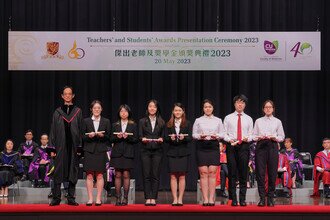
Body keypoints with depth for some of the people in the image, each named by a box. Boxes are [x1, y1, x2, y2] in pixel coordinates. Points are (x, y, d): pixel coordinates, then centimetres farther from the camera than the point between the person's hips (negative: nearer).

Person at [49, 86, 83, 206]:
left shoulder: (78, 111, 7)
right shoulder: (57, 112, 8)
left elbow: (81, 129, 5)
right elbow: (53, 130, 6)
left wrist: (80, 146, -4)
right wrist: (52, 147, -2)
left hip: (73, 145, 0)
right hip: (60, 145, 0)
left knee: (73, 172, 2)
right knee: (58, 171, -2)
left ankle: (71, 198, 8)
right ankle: (56, 198, 2)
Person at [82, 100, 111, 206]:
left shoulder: (106, 122, 8)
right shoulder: (86, 121, 8)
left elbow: (109, 137, 7)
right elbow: (83, 137, 6)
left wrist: (102, 135, -13)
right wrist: (89, 136, -14)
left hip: (101, 151, 0)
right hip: (89, 150, 0)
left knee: (99, 175, -1)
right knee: (89, 175, -2)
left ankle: (98, 199, 3)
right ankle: (90, 199, 2)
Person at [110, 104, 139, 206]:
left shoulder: (133, 125, 6)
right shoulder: (115, 125, 11)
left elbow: (136, 140, 1)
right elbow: (111, 139, 7)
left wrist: (127, 137, -14)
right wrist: (117, 137, -12)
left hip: (128, 153, -1)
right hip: (117, 153, 1)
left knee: (126, 175, -3)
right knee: (118, 175, 1)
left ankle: (125, 198, 3)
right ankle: (118, 198, 4)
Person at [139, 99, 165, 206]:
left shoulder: (161, 122, 11)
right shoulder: (142, 121, 9)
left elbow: (163, 136, 9)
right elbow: (140, 136, 5)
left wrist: (161, 139, -12)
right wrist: (142, 139, -17)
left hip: (157, 150, 0)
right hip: (145, 150, 0)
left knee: (155, 175, -2)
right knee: (146, 175, -2)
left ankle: (153, 198, 0)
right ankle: (147, 198, 1)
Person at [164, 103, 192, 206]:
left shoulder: (187, 124, 5)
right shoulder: (169, 124, 8)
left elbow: (190, 138, -1)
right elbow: (165, 138, 3)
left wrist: (183, 137, -21)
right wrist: (170, 138, -17)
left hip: (183, 152, -1)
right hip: (172, 152, 1)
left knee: (182, 176, 0)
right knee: (173, 176, 0)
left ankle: (180, 199, 4)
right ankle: (175, 199, 3)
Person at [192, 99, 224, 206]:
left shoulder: (218, 120, 13)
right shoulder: (198, 120, 11)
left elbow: (222, 134, 10)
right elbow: (194, 134, 8)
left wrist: (216, 136, -10)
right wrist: (200, 136, -12)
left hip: (214, 147, 0)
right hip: (201, 147, 0)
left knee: (212, 173, -5)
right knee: (203, 173, -5)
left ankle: (211, 198, -3)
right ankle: (205, 199, -4)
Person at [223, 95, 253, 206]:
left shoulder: (248, 119, 13)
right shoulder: (228, 118, 9)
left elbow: (251, 134, 10)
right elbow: (224, 133, 5)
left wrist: (247, 138, -12)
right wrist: (229, 139, -14)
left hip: (244, 146, 1)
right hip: (231, 146, -1)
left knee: (243, 173, 0)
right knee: (232, 173, -2)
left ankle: (242, 199, 4)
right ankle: (233, 199, 3)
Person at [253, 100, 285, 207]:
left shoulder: (277, 122, 10)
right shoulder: (258, 121, 11)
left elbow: (281, 137, 8)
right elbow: (254, 135, 9)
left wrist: (273, 137, -10)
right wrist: (259, 137, -12)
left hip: (272, 147, 0)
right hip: (261, 146, 0)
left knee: (272, 173, -2)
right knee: (260, 173, -5)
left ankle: (270, 198, 6)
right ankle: (262, 198, 1)